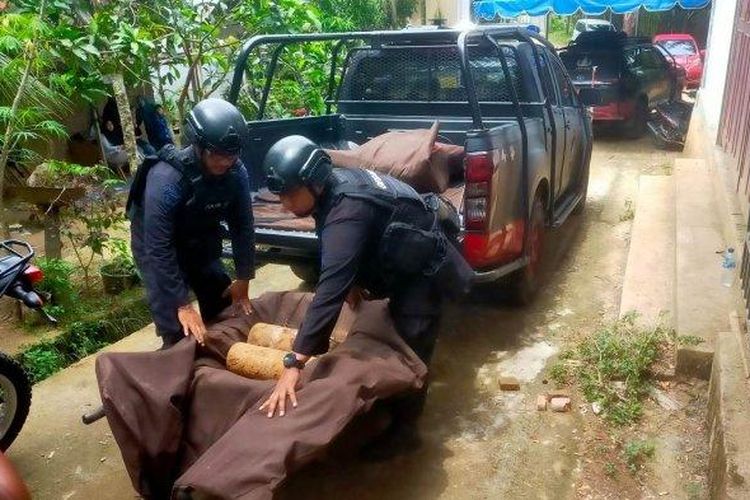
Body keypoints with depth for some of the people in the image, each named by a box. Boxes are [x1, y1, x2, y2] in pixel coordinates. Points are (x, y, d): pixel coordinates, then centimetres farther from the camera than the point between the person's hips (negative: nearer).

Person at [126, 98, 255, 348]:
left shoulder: (236, 173, -21)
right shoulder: (166, 178, -36)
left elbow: (243, 227, -10)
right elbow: (159, 249, -32)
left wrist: (243, 279, -8)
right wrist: (182, 305, -30)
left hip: (200, 242, 5)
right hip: (155, 245, -5)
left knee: (224, 310, 9)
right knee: (177, 330, -11)